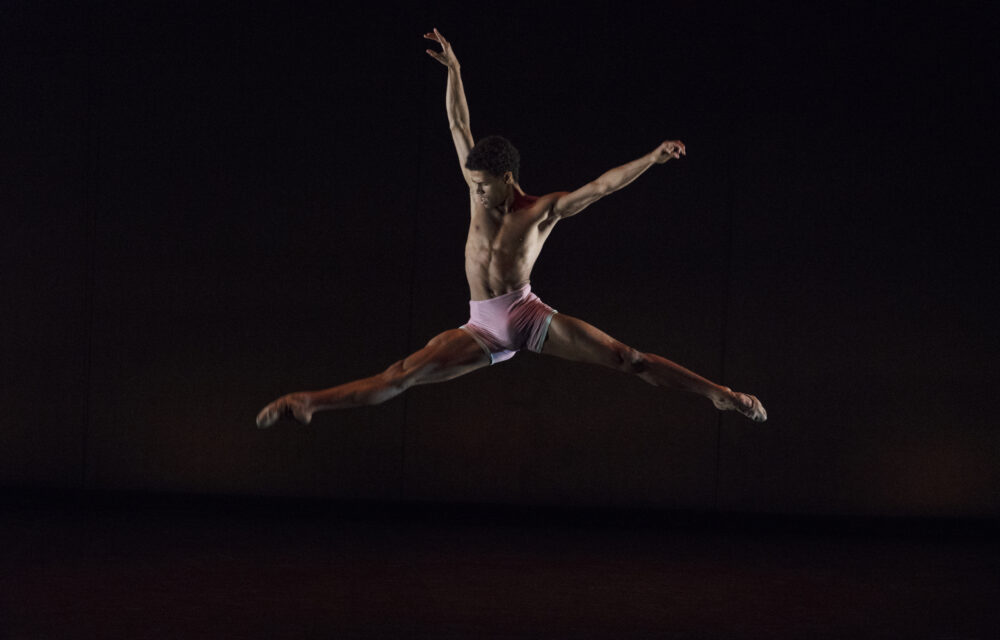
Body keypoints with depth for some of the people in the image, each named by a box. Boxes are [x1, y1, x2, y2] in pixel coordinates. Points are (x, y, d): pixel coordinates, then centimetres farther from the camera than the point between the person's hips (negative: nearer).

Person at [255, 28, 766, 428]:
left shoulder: (544, 209, -4)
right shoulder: (480, 195, 7)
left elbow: (601, 186, -13)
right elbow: (459, 127, 10)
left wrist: (651, 158, -24)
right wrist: (453, 71, 10)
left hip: (528, 315, -3)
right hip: (483, 328, 3)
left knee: (624, 357, -10)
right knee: (402, 375, -5)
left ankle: (717, 393, -7)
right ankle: (309, 403, -7)